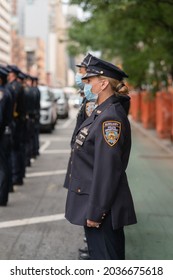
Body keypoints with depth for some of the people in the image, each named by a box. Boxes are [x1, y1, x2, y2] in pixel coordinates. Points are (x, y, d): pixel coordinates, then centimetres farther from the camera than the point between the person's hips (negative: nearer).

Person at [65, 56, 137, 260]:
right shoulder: (101, 112, 9)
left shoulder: (110, 118, -22)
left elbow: (107, 170, -24)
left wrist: (95, 212, -20)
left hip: (102, 208, -10)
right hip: (95, 204, 10)